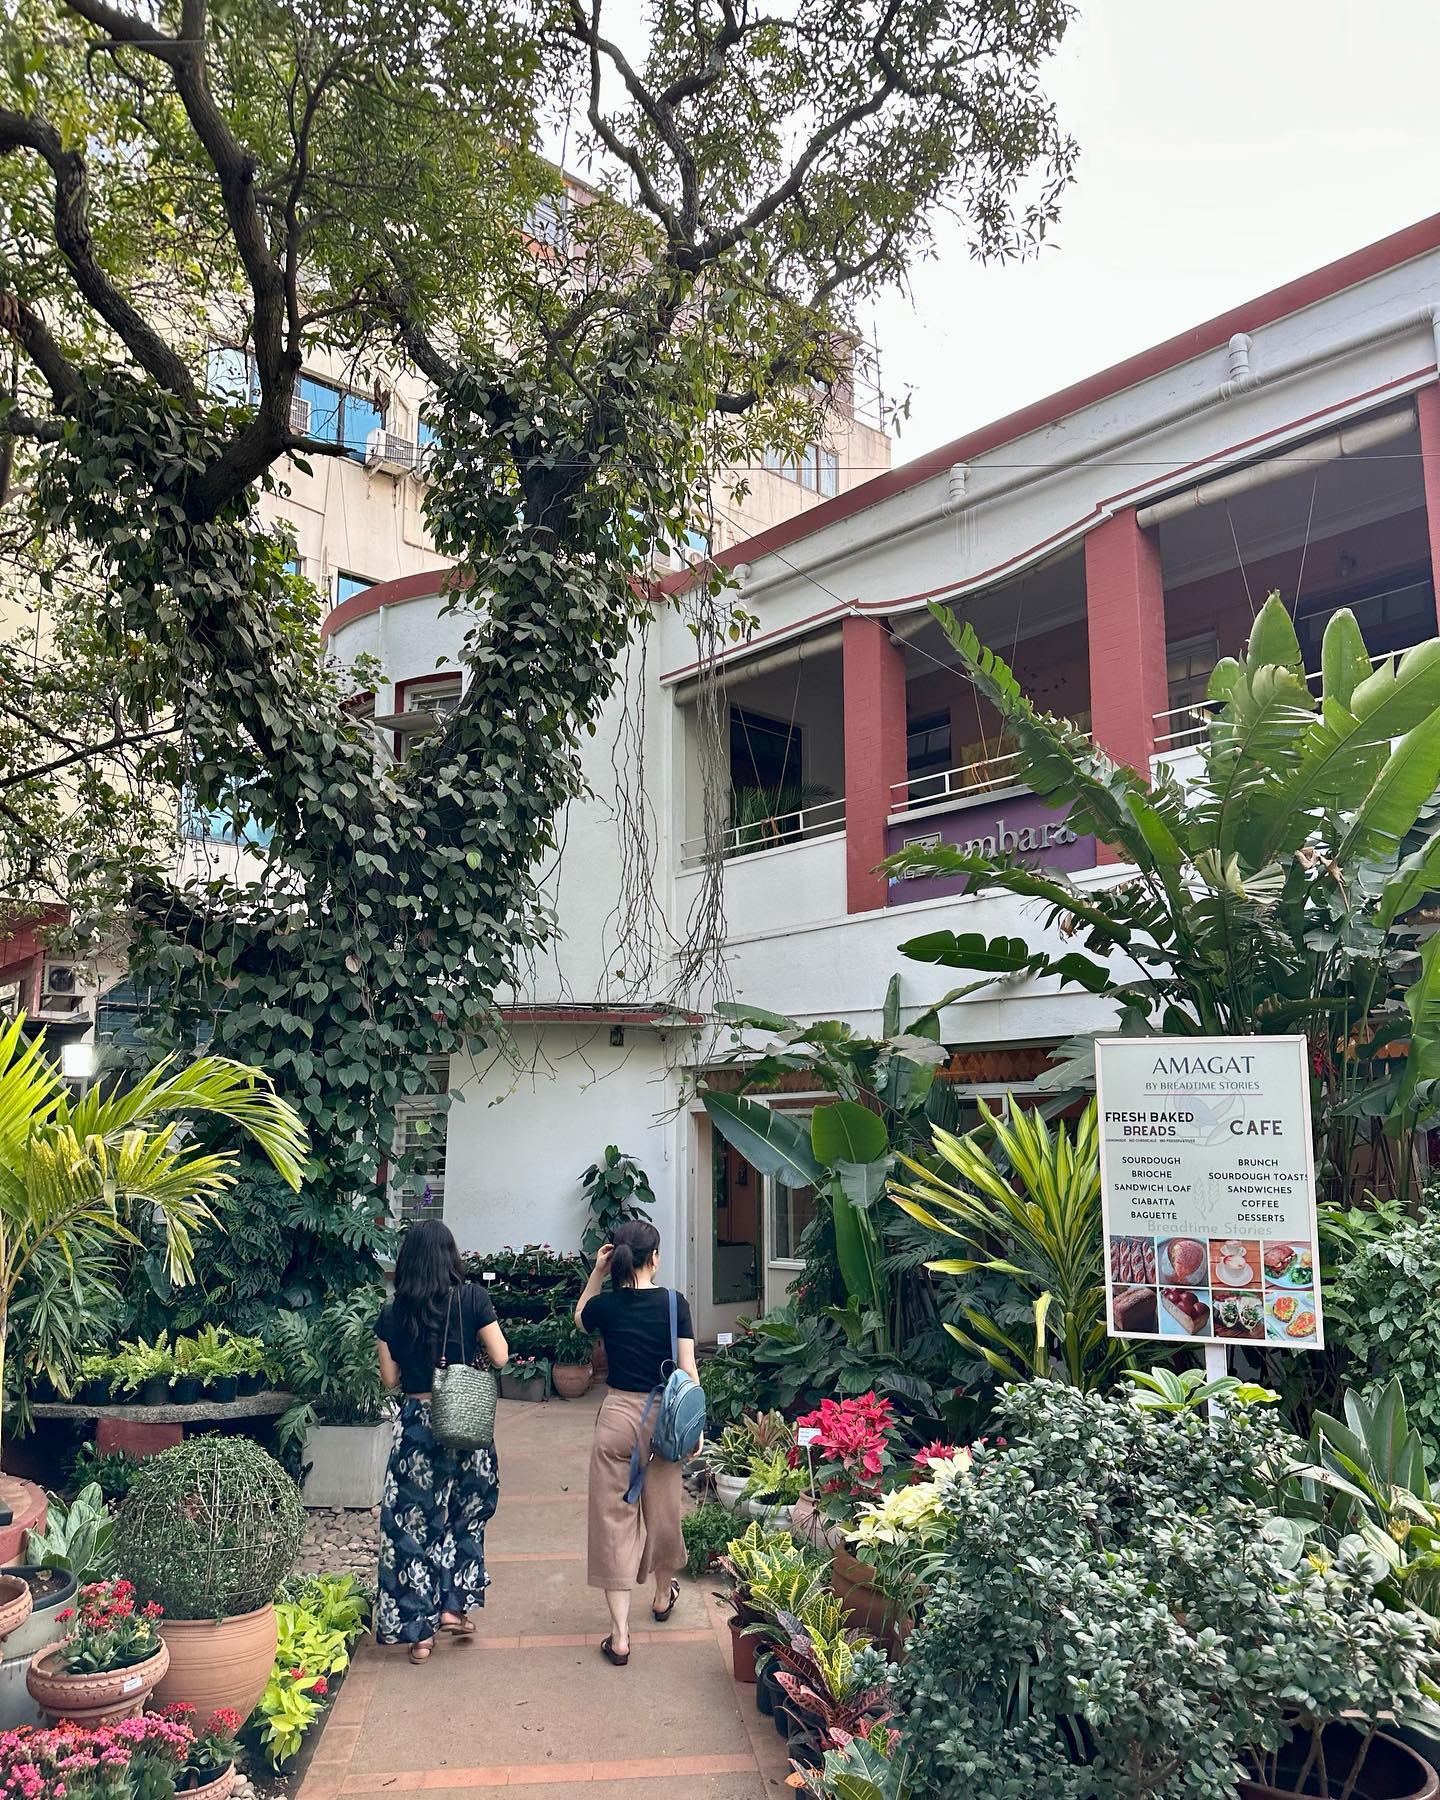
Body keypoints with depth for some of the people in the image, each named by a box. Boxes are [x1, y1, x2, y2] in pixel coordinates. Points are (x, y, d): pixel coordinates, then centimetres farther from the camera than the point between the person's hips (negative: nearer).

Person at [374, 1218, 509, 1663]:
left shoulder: (392, 1314, -2)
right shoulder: (471, 1298, -9)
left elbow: (391, 1379, 1)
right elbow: (500, 1358, -7)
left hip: (415, 1423, 1)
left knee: (412, 1523, 10)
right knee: (466, 1514, 20)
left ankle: (419, 1630, 14)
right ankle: (453, 1605, 19)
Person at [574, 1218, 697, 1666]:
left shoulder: (605, 1305, -6)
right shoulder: (673, 1303, -9)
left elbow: (579, 1318, 19)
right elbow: (688, 1370, -8)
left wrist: (596, 1273, 7)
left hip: (617, 1415, 0)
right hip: (660, 1419, 1)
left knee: (614, 1519, 5)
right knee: (662, 1511, 20)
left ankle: (620, 1636, 4)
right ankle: (663, 1596, 44)